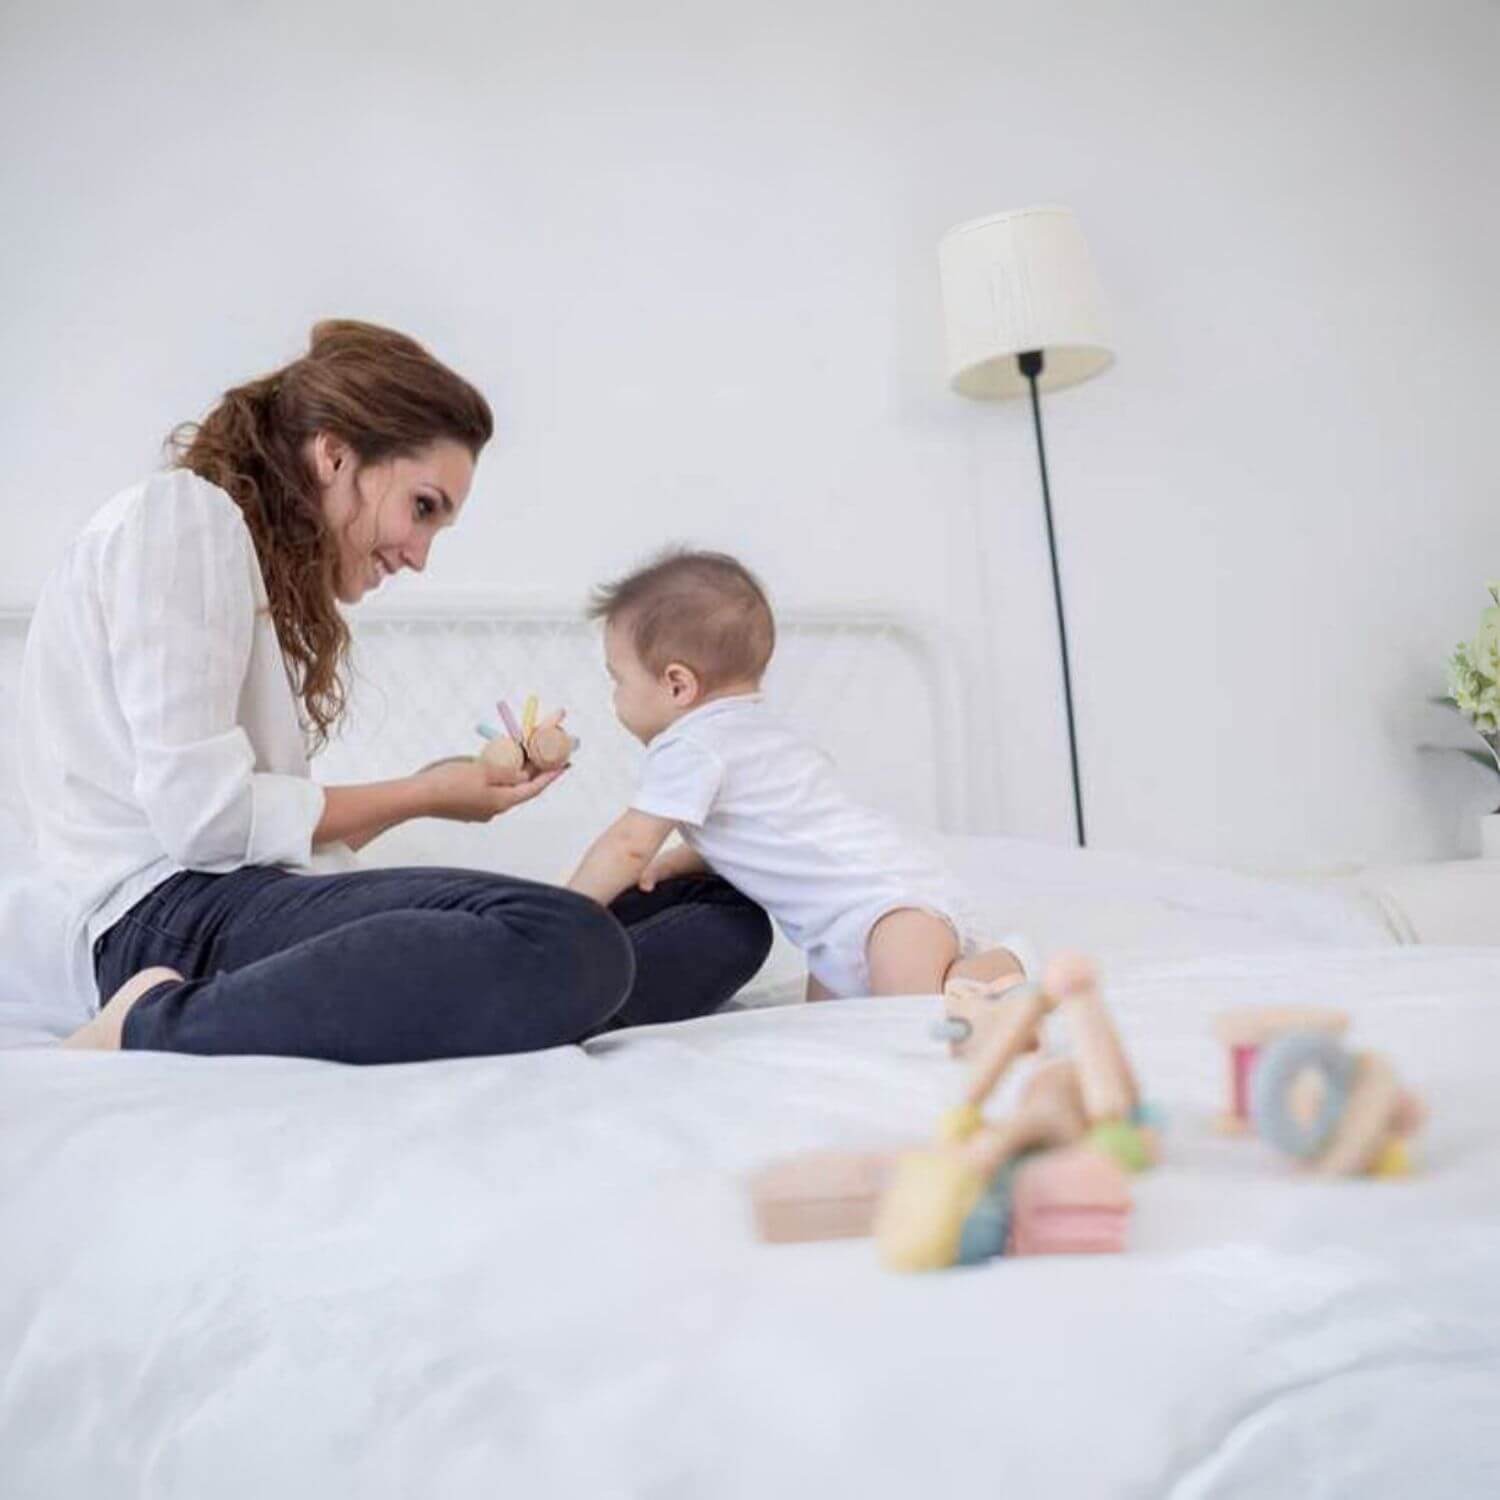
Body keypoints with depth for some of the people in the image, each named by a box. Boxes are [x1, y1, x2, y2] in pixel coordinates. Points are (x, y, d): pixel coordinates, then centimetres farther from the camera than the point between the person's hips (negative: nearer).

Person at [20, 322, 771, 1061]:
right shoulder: (182, 514, -2)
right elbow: (201, 812, -13)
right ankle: (155, 1025, -23)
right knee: (571, 948, -36)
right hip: (181, 914, -9)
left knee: (729, 913, -1)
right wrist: (423, 798, 0)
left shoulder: (275, 573, 26)